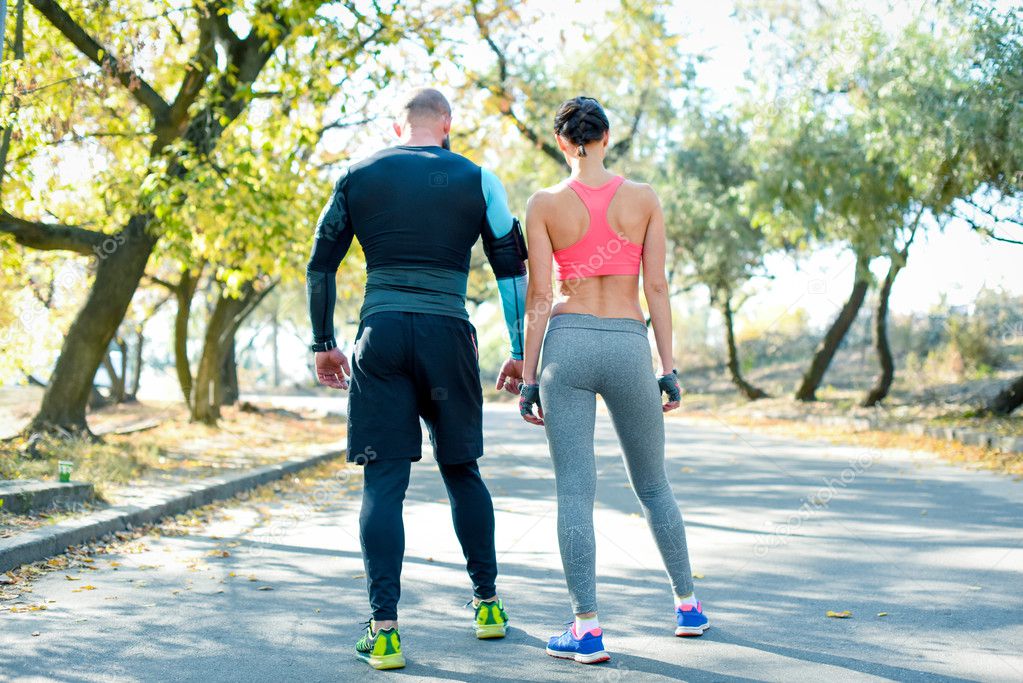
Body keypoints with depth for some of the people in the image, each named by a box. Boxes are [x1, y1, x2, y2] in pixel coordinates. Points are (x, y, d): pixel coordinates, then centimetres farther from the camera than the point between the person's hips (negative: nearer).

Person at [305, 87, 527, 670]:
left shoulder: (359, 177, 10)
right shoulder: (477, 181, 6)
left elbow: (321, 266, 10)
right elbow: (514, 270, 6)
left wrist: (324, 344, 17)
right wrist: (521, 353, 11)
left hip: (380, 336, 0)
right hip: (448, 335, 0)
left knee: (384, 481, 1)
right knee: (461, 469, 16)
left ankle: (385, 630, -6)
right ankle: (488, 604, 25)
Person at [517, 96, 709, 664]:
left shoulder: (545, 204, -1)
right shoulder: (643, 199, 1)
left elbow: (538, 296, -3)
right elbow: (657, 287, -1)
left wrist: (529, 376, 2)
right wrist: (669, 367, 3)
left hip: (567, 345, -1)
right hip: (629, 346, 1)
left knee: (575, 491, -1)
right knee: (653, 484, 18)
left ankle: (588, 630, -4)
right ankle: (689, 605, 28)